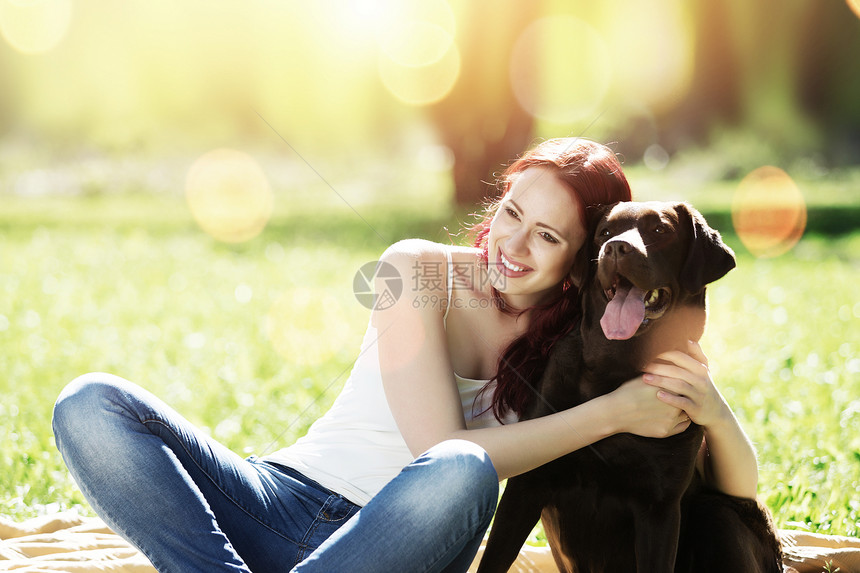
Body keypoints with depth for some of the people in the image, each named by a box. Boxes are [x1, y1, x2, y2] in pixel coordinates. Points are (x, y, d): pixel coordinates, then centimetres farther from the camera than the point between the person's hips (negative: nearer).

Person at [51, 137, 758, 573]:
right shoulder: (420, 272, -4)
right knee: (92, 405, -21)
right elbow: (441, 444, -14)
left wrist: (712, 408, -18)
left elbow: (739, 490, 5)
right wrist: (608, 413, -18)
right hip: (285, 498, 0)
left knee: (459, 477, -39)